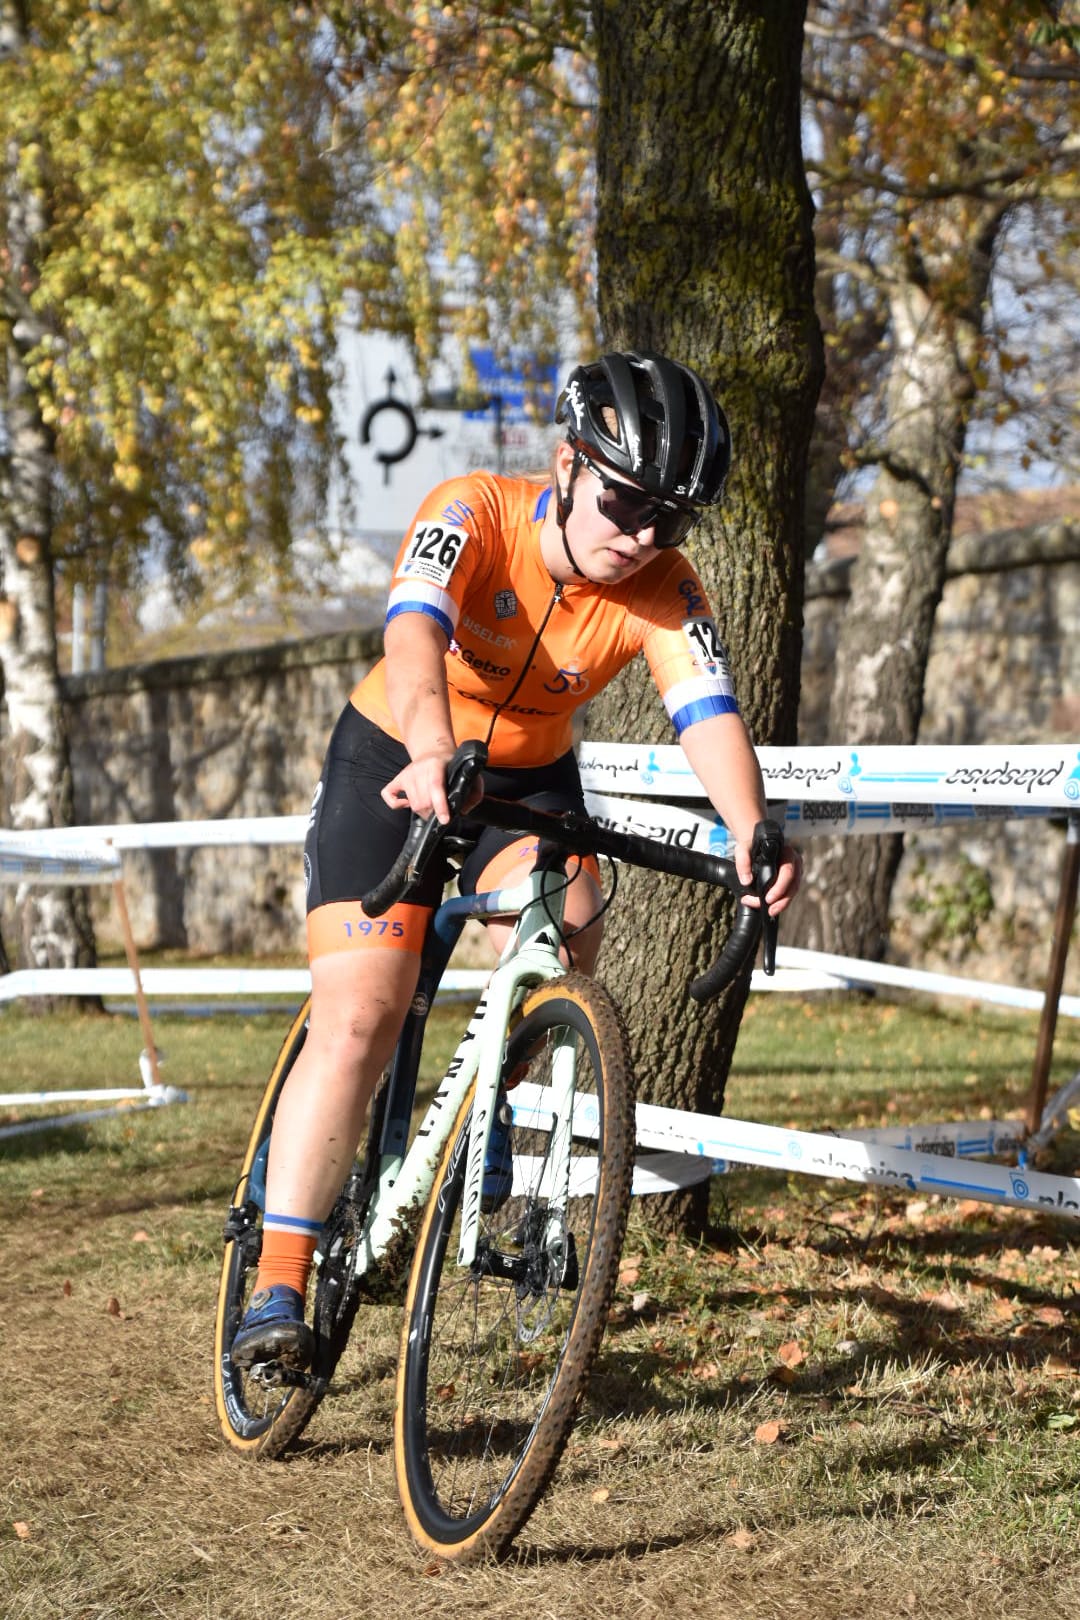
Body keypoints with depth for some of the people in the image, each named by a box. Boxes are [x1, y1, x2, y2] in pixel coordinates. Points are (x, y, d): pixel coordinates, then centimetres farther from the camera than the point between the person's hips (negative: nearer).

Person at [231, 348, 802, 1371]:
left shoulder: (664, 589, -18)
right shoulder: (474, 514, -26)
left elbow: (708, 711, -33)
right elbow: (413, 636, -44)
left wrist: (751, 836, -53)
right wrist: (434, 757, -64)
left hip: (530, 780, 3)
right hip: (397, 763, -3)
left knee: (567, 936, -27)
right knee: (358, 1019, -15)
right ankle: (278, 1288, -10)